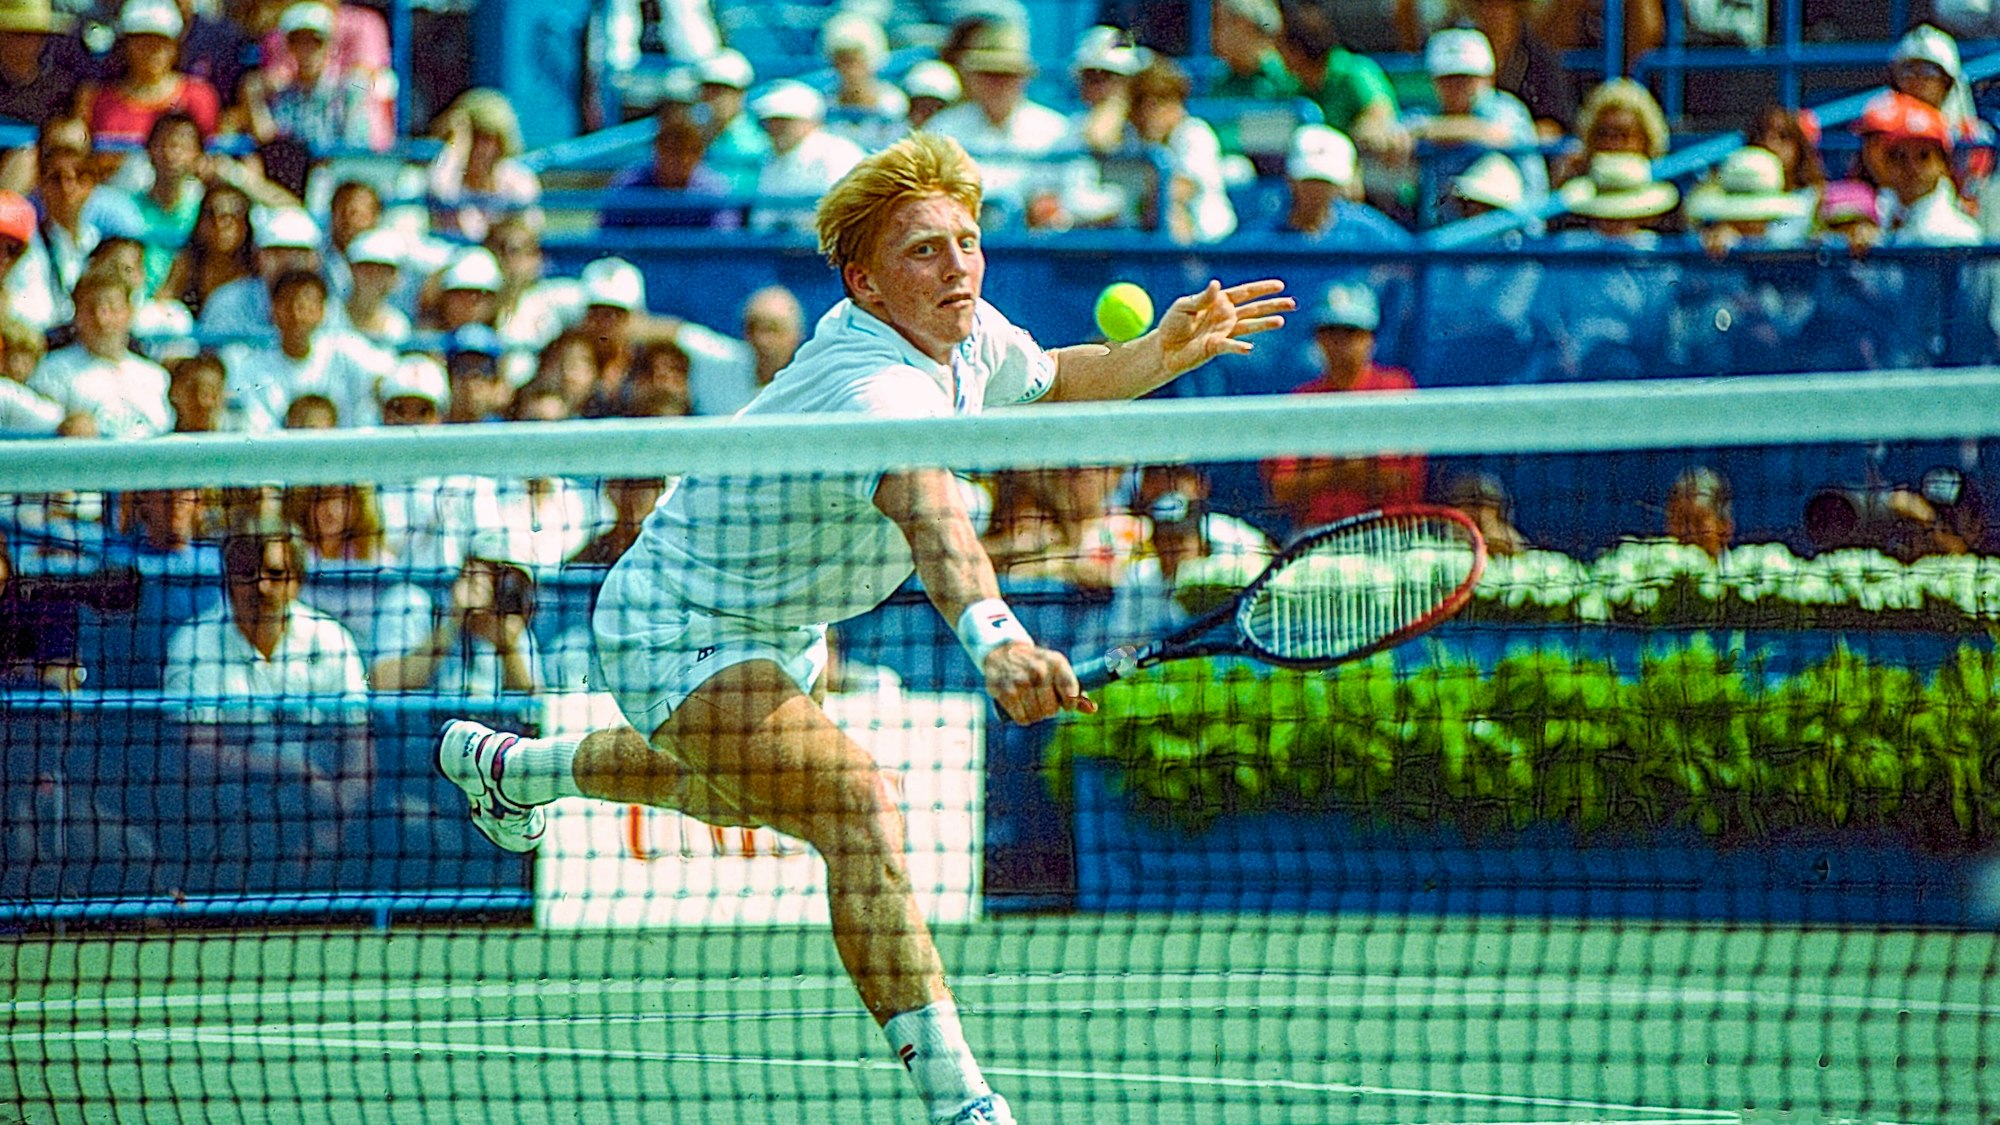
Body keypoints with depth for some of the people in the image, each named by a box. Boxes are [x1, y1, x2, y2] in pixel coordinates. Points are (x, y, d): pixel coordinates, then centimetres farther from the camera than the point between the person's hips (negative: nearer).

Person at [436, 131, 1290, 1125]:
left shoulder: (968, 335, -10)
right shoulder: (875, 385, -39)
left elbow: (1051, 379, 13)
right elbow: (924, 504, -59)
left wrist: (1160, 352, -6)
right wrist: (993, 638, -77)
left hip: (780, 626, 10)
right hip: (676, 627, -10)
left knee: (745, 790, 38)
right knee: (856, 807, -31)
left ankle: (507, 768, 65)